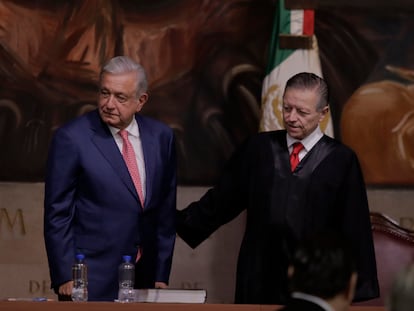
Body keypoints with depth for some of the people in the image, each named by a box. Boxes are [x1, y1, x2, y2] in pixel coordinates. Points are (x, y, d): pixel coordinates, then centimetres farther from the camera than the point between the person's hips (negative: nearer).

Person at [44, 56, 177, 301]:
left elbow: (166, 211, 10)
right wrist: (65, 278, -9)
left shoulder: (161, 137, 5)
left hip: (144, 280, 4)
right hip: (92, 281, -4)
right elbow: (58, 214, -6)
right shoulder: (71, 138, -8)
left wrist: (162, 276, 7)